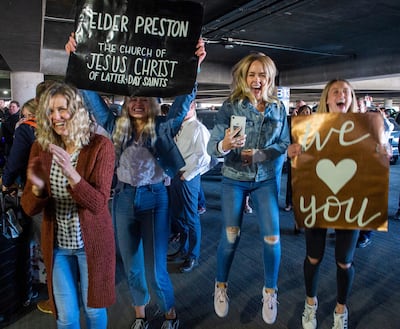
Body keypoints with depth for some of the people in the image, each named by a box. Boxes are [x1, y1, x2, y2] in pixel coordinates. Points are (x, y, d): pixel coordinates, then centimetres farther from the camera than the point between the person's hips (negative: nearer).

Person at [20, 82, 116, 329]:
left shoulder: (100, 146, -15)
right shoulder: (41, 147, -4)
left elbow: (98, 204, -21)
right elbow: (29, 209, -3)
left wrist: (71, 173, -36)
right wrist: (37, 187, -26)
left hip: (92, 242, -3)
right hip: (57, 244, 3)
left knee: (93, 308, 18)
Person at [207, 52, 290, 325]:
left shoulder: (279, 108, -2)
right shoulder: (231, 106, -11)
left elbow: (285, 144, 1)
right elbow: (212, 146, -16)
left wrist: (262, 154, -17)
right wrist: (224, 145, -39)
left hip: (266, 179, 2)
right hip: (234, 179, -2)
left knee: (272, 236, -1)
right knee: (231, 236, 5)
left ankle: (270, 291, 24)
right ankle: (221, 286, 30)